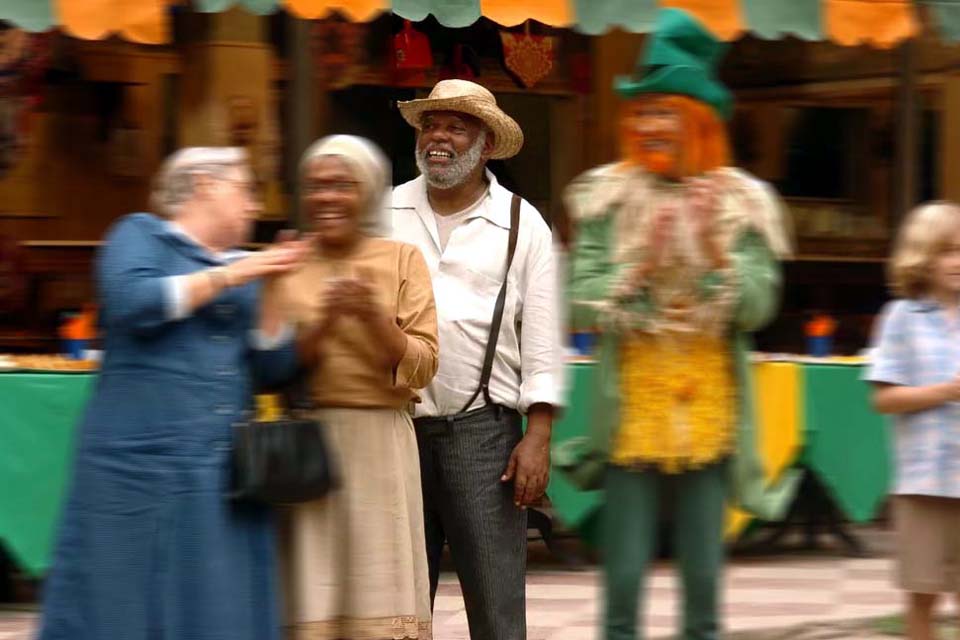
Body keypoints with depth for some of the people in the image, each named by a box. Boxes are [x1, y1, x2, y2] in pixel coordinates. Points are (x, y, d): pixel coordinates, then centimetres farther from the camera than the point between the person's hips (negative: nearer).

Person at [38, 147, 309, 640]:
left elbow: (273, 369, 13)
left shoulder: (242, 269, 20)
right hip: (142, 462, -6)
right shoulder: (140, 235, 6)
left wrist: (269, 292, -1)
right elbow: (132, 303, -13)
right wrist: (230, 276, -9)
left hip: (225, 473, 6)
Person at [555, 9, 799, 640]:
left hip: (709, 421, 1)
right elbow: (585, 306, -4)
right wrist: (638, 267, -19)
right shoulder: (609, 197, 2)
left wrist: (717, 258, -18)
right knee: (625, 580, -1)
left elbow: (758, 306, -3)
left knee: (704, 581, 6)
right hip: (631, 418, -1)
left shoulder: (739, 202, 4)